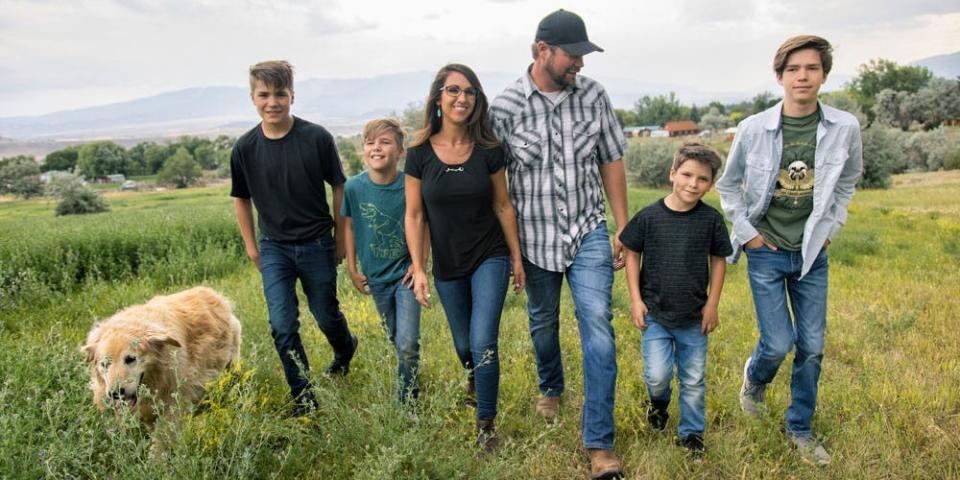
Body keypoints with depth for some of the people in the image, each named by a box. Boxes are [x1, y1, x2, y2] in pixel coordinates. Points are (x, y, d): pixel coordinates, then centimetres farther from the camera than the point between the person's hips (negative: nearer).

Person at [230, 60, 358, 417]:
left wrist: (340, 238, 1)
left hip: (317, 244, -1)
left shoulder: (317, 137, -12)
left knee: (326, 317, 13)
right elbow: (241, 199, 9)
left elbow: (339, 187, -2)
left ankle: (345, 349, 48)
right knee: (282, 326, -4)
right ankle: (303, 397, 13)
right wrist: (251, 248, 9)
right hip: (274, 248, 2)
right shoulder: (245, 148, -5)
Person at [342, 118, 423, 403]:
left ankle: (407, 399, 11)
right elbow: (348, 226, 2)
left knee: (408, 342, -11)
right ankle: (410, 380, 44)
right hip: (376, 276, 3)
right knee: (395, 339, 18)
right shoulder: (354, 187, -12)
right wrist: (352, 269, 3)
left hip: (406, 272, -3)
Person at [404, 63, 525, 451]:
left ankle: (485, 424, 7)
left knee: (483, 343, -11)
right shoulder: (420, 154, -7)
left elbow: (503, 205, 1)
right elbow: (414, 215, -3)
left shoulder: (488, 150, -6)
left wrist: (517, 257, 3)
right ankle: (478, 390, 49)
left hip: (489, 258, -1)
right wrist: (418, 269, -8)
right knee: (464, 346, 17)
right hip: (448, 267, 2)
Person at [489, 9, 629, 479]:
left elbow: (611, 162, 5)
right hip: (535, 237, 0)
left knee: (597, 325, -9)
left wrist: (623, 227, 5)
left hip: (588, 232, 1)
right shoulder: (505, 107, -10)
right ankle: (551, 388, 48)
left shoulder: (593, 95, -3)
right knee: (543, 323, 17)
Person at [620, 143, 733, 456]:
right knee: (657, 376, -6)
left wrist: (712, 304, 1)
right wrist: (635, 299, -4)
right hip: (655, 314, -1)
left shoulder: (711, 220, -5)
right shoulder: (649, 216, -9)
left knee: (693, 380, 11)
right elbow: (631, 254, 1)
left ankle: (691, 433, 32)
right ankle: (659, 402, 30)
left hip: (694, 317, 1)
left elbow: (718, 260, 5)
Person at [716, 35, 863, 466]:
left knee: (811, 347, 7)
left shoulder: (844, 128, -6)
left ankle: (800, 428, 26)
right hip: (766, 252, -2)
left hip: (812, 253, 3)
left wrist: (831, 225, 8)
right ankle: (755, 377, 32)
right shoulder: (754, 129, -11)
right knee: (778, 344, -5)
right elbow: (728, 184, 3)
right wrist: (745, 230, -2)